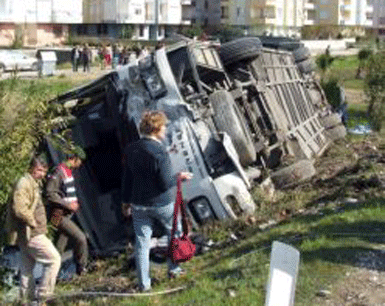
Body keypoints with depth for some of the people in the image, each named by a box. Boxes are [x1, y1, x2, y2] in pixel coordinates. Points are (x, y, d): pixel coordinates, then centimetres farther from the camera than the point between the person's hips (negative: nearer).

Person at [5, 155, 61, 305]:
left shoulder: (35, 184, 18)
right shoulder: (24, 184, -15)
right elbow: (20, 209, -27)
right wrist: (34, 223, -17)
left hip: (27, 234, 11)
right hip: (31, 234, -11)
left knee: (27, 267, 15)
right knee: (54, 259, -8)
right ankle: (43, 293, -5)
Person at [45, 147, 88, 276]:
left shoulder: (68, 171, 15)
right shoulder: (59, 172, -16)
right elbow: (50, 194, -23)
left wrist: (74, 203, 11)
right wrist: (67, 205, -22)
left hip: (66, 215, 10)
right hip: (59, 215, -10)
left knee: (60, 247, 14)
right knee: (80, 238, -13)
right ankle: (82, 268, 2)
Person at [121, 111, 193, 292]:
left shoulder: (131, 149, -1)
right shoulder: (160, 153, -21)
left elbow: (127, 178, 6)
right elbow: (165, 183, -21)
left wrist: (126, 201, 14)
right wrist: (179, 177, -3)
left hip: (139, 204, 5)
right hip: (162, 203, -4)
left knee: (141, 242, 8)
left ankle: (144, 283, 11)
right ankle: (173, 269, 28)